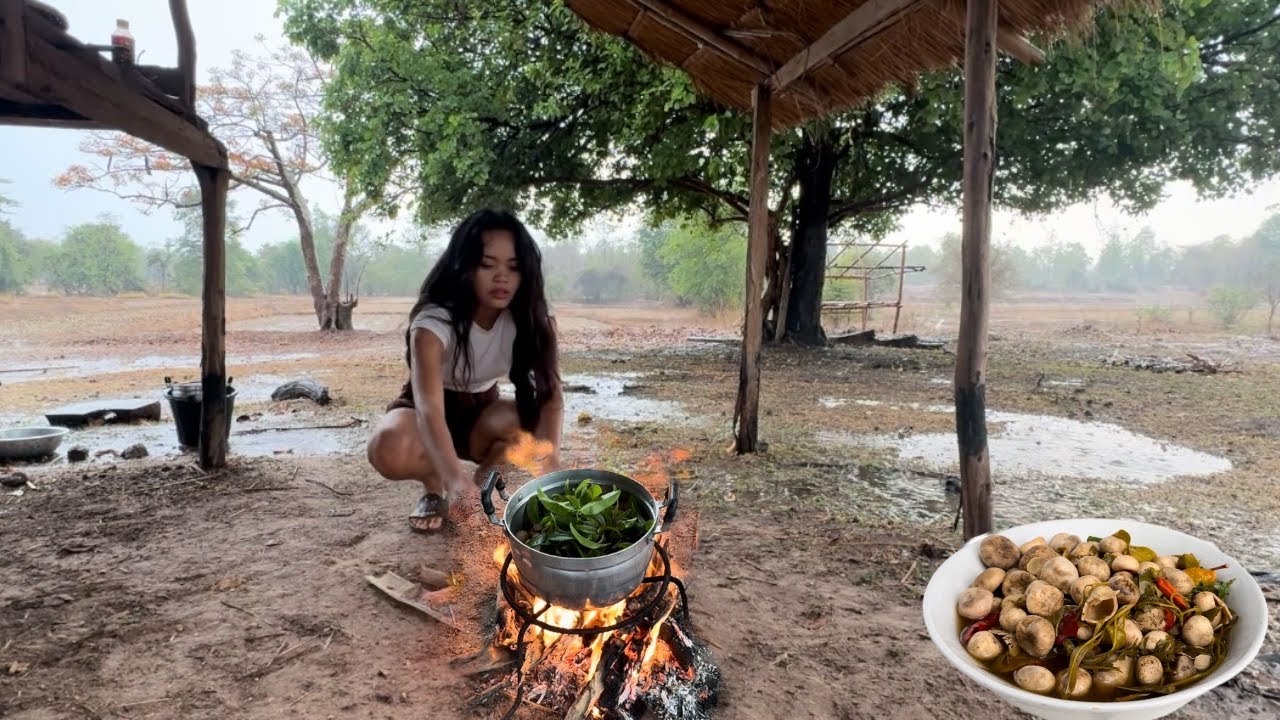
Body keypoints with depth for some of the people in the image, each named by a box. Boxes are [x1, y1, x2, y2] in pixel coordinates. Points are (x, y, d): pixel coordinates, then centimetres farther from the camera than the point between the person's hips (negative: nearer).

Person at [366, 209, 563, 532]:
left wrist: (550, 455, -46)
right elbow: (429, 408, -43)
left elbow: (550, 393, -26)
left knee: (532, 425, -32)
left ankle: (484, 482, 0)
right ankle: (433, 486, -2)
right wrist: (457, 481, -60)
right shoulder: (434, 322, -31)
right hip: (427, 409, -2)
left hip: (482, 413, 3)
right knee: (389, 450, -37)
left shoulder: (533, 321, -19)